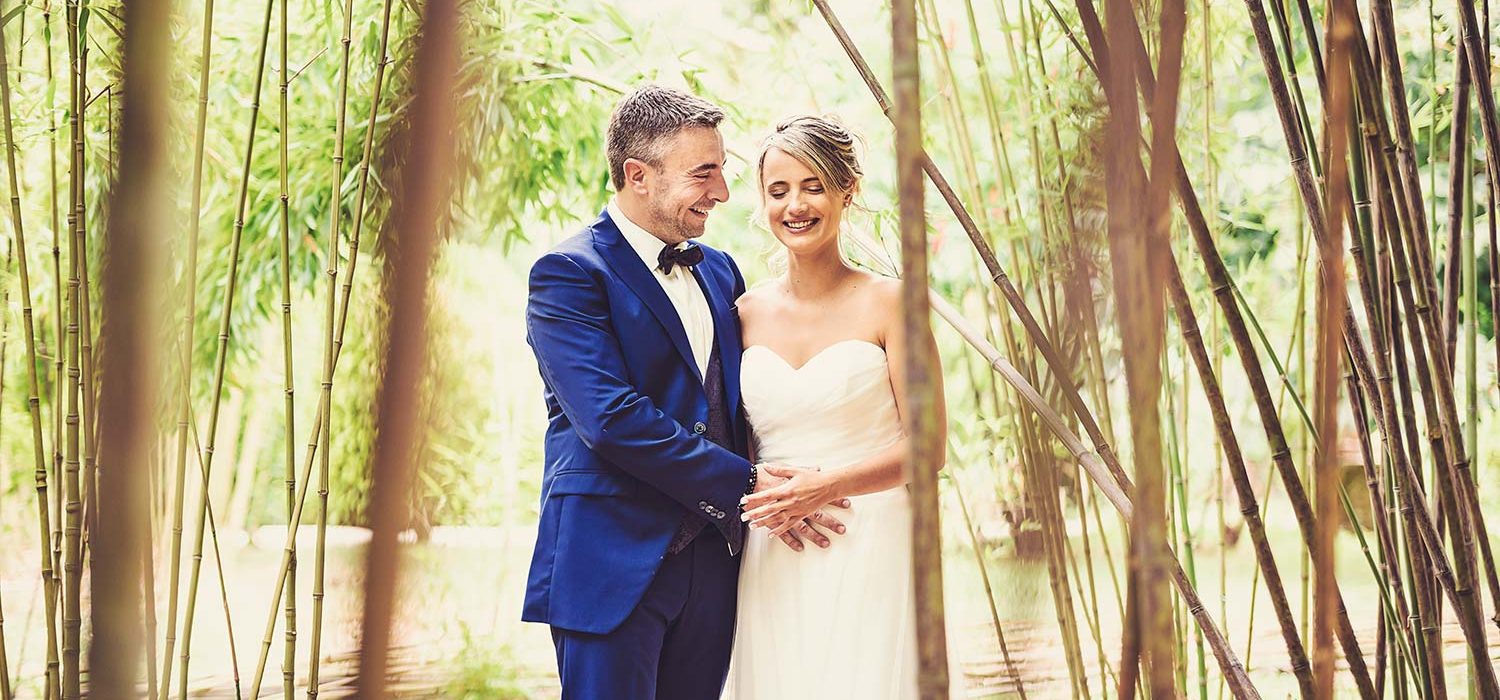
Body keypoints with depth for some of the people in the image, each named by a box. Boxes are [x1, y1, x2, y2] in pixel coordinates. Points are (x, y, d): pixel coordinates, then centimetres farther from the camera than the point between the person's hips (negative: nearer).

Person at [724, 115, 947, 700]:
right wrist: (762, 493, -7)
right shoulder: (748, 313, 7)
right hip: (772, 561, 3)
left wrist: (826, 487, -17)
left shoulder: (888, 303, -3)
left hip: (871, 548, -3)